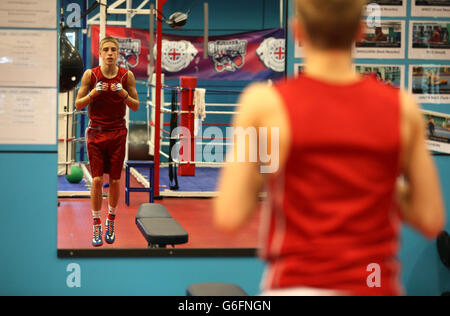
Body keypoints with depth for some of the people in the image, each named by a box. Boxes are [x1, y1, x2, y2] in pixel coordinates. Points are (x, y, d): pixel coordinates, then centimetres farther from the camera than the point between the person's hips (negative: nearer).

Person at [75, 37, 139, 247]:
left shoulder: (127, 75, -1)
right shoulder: (90, 74, -3)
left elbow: (136, 106, 3)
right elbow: (78, 105, 0)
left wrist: (123, 94, -15)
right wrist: (94, 93, -16)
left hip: (118, 133, 1)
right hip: (96, 133, -1)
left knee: (115, 180, 4)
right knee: (97, 180, -5)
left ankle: (111, 221, 22)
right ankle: (96, 226, 4)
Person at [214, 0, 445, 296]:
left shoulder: (264, 103, -8)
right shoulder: (403, 108, -1)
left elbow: (229, 218, -10)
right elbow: (431, 219, 3)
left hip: (296, 285, -2)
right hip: (379, 288, 3)